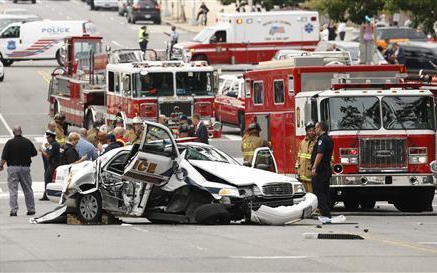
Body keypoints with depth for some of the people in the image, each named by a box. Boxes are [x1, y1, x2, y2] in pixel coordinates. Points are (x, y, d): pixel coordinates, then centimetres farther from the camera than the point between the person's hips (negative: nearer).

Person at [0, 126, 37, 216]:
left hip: (13, 168, -3)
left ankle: (13, 210, -7)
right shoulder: (27, 142, 0)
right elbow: (34, 153, 12)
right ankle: (31, 209, 17)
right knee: (28, 189, 12)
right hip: (25, 168, 3)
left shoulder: (10, 143, -9)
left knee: (13, 190, -1)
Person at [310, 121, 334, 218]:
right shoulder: (329, 139, 17)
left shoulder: (322, 139, -14)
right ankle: (327, 213, 14)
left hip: (320, 170, -10)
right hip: (327, 169, 10)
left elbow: (320, 154, -23)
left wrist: (314, 167, -25)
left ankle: (324, 212, -15)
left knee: (318, 192, -8)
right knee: (325, 191, 13)